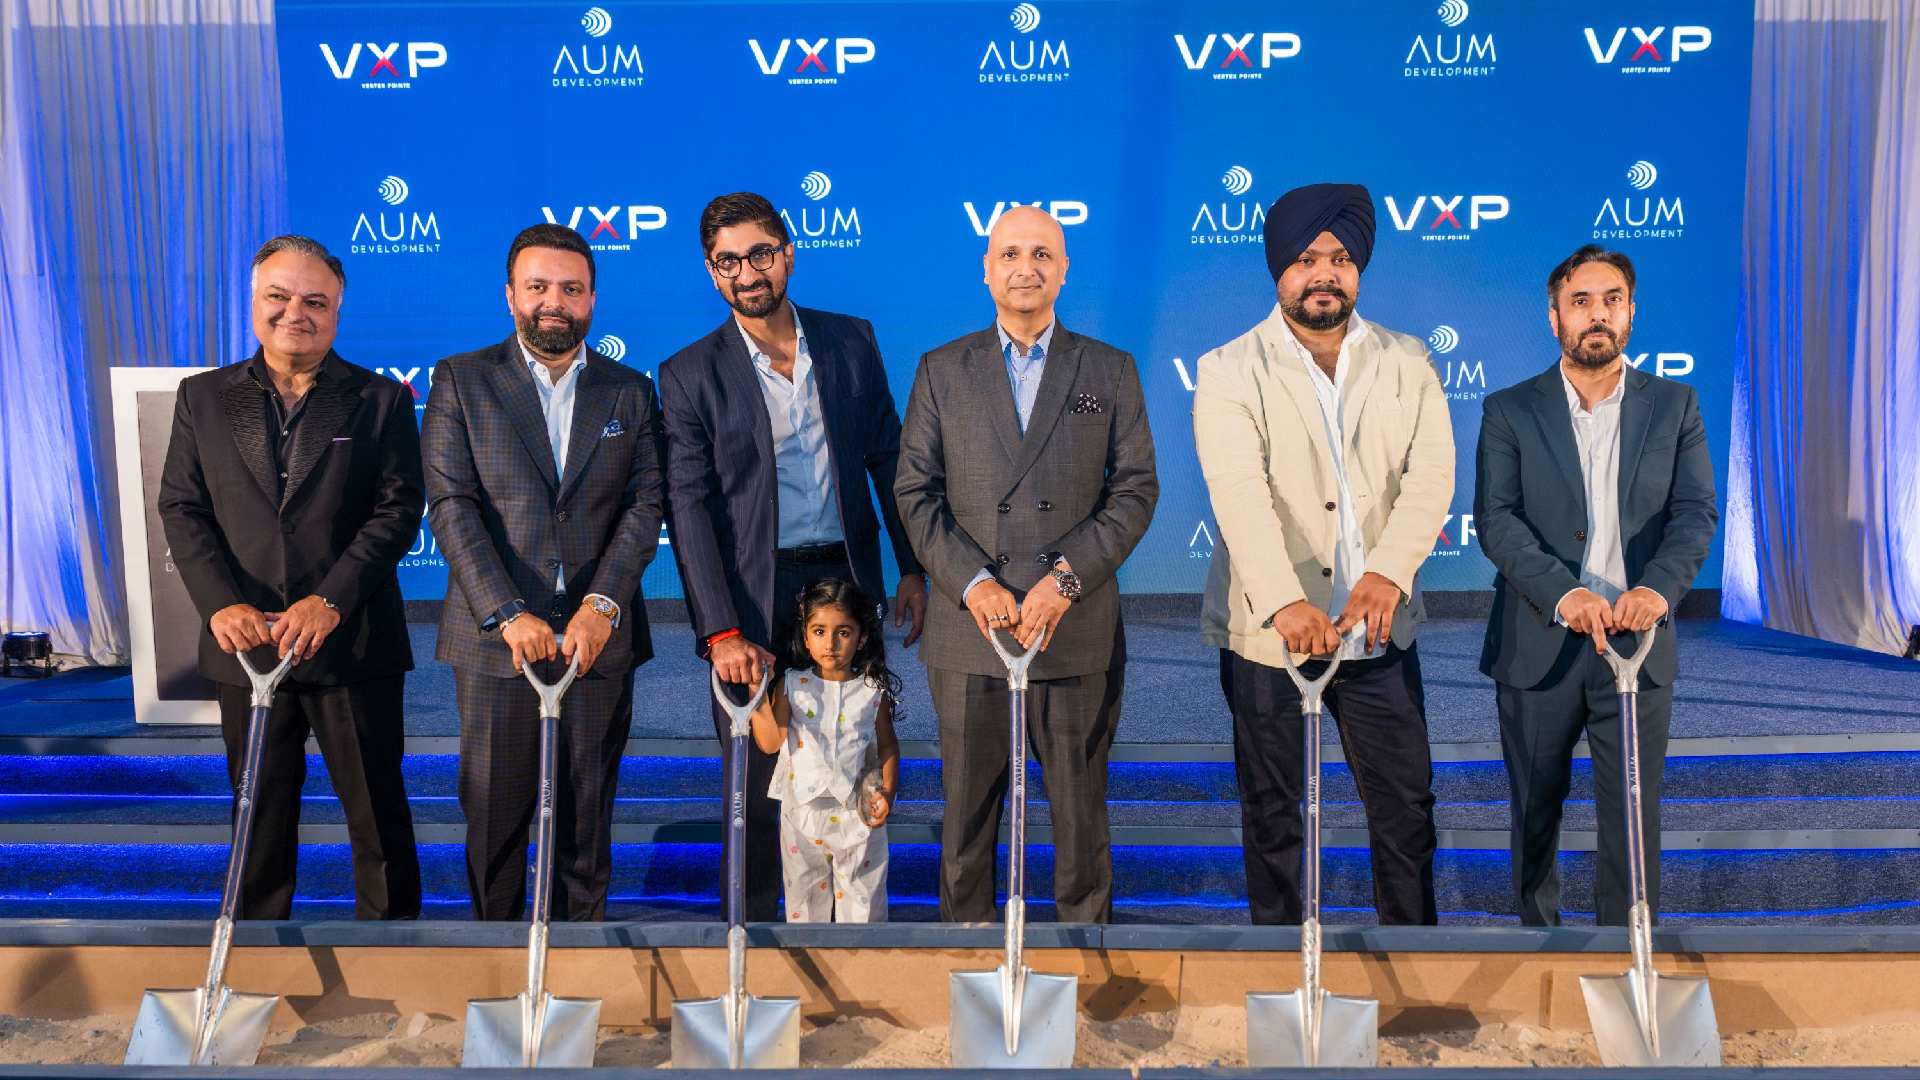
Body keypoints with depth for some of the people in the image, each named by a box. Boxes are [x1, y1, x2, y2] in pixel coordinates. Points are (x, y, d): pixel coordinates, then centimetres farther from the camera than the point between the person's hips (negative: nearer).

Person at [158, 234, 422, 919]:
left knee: (377, 809, 6)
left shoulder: (380, 400, 1)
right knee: (260, 813, 14)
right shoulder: (203, 397, 9)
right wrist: (221, 604, -11)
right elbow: (181, 508, 4)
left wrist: (331, 600, -17)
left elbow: (398, 510, -6)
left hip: (353, 643, -2)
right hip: (246, 642, 2)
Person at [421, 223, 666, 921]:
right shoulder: (461, 381, 4)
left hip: (599, 638, 1)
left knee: (587, 817, 7)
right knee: (494, 812, 7)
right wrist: (509, 614, -16)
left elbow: (645, 506, 1)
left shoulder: (630, 391, 10)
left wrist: (601, 605, -13)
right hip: (494, 639, -1)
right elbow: (452, 509, -5)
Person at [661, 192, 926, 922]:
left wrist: (912, 568, 6)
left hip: (845, 581, 2)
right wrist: (721, 631, -16)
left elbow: (888, 459, 11)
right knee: (756, 777, 4)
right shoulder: (690, 375, -3)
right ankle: (756, 921, 20)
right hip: (754, 595, -2)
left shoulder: (851, 341, 6)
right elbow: (689, 508, -8)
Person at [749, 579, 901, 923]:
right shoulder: (791, 686, -5)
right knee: (804, 892, 15)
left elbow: (888, 746, 5)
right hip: (803, 809, 1)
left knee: (863, 894, 9)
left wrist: (888, 793, -7)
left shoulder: (873, 691, -4)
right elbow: (770, 742, -13)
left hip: (859, 812, -1)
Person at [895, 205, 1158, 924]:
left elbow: (1136, 489, 1)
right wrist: (972, 583, -11)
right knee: (968, 806, 9)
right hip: (968, 629, 0)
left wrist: (1067, 578, -12)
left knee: (1081, 807, 9)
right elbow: (915, 492, 3)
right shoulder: (942, 371, 8)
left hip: (1078, 632, 0)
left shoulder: (1111, 371, 8)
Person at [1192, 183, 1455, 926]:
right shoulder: (1229, 372, -4)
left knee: (1406, 808, 9)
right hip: (1267, 633, -2)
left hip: (1380, 633, 3)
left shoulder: (1408, 363, 6)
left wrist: (1389, 571, -27)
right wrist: (1284, 602, -35)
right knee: (1272, 816, 10)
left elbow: (1430, 476, -8)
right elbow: (1240, 494, -19)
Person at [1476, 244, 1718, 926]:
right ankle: (1536, 930, 31)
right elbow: (1495, 518, -9)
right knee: (1536, 812, 13)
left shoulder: (1674, 405, 7)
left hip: (1637, 642, 1)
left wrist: (1660, 587, -20)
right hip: (1537, 646, 0)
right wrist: (1563, 593, -24)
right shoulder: (1510, 411, 2)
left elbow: (1696, 510, -1)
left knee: (1634, 818, 4)